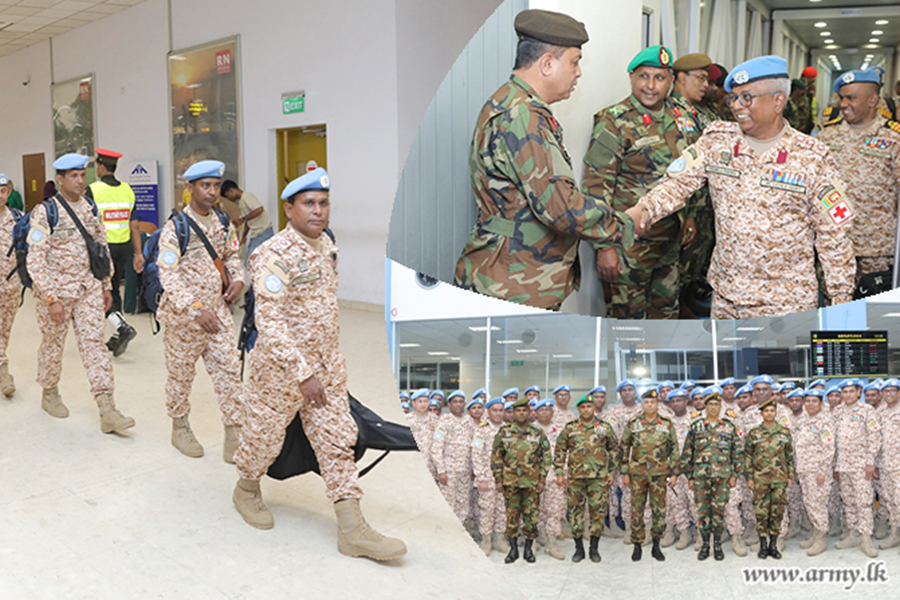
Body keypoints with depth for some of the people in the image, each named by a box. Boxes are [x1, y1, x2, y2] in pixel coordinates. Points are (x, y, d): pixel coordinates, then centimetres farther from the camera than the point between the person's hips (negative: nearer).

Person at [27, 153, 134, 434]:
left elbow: (102, 248, 14)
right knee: (53, 345, 12)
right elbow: (35, 260, -15)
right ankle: (50, 394, 37)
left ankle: (107, 411, -4)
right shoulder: (45, 213, -12)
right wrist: (51, 299, -19)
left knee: (94, 343, -1)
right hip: (56, 290, -4)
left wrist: (107, 286, 12)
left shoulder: (91, 208, 5)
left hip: (89, 289, 4)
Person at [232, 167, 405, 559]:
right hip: (281, 366, -7)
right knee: (265, 434, 12)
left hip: (327, 365, 7)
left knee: (338, 440, 4)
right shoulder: (274, 255, -20)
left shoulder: (326, 246, 6)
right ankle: (247, 490, 43)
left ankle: (352, 529, 7)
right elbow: (269, 322, -26)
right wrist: (303, 373, -29)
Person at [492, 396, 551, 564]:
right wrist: (498, 479, 1)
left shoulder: (538, 433, 2)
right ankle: (513, 549, 18)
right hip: (510, 482, 0)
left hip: (532, 482, 0)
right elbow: (496, 457, 5)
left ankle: (528, 549, 18)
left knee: (531, 516, 4)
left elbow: (546, 457, 6)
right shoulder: (504, 432, 1)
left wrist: (542, 480, 0)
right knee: (512, 516, 5)